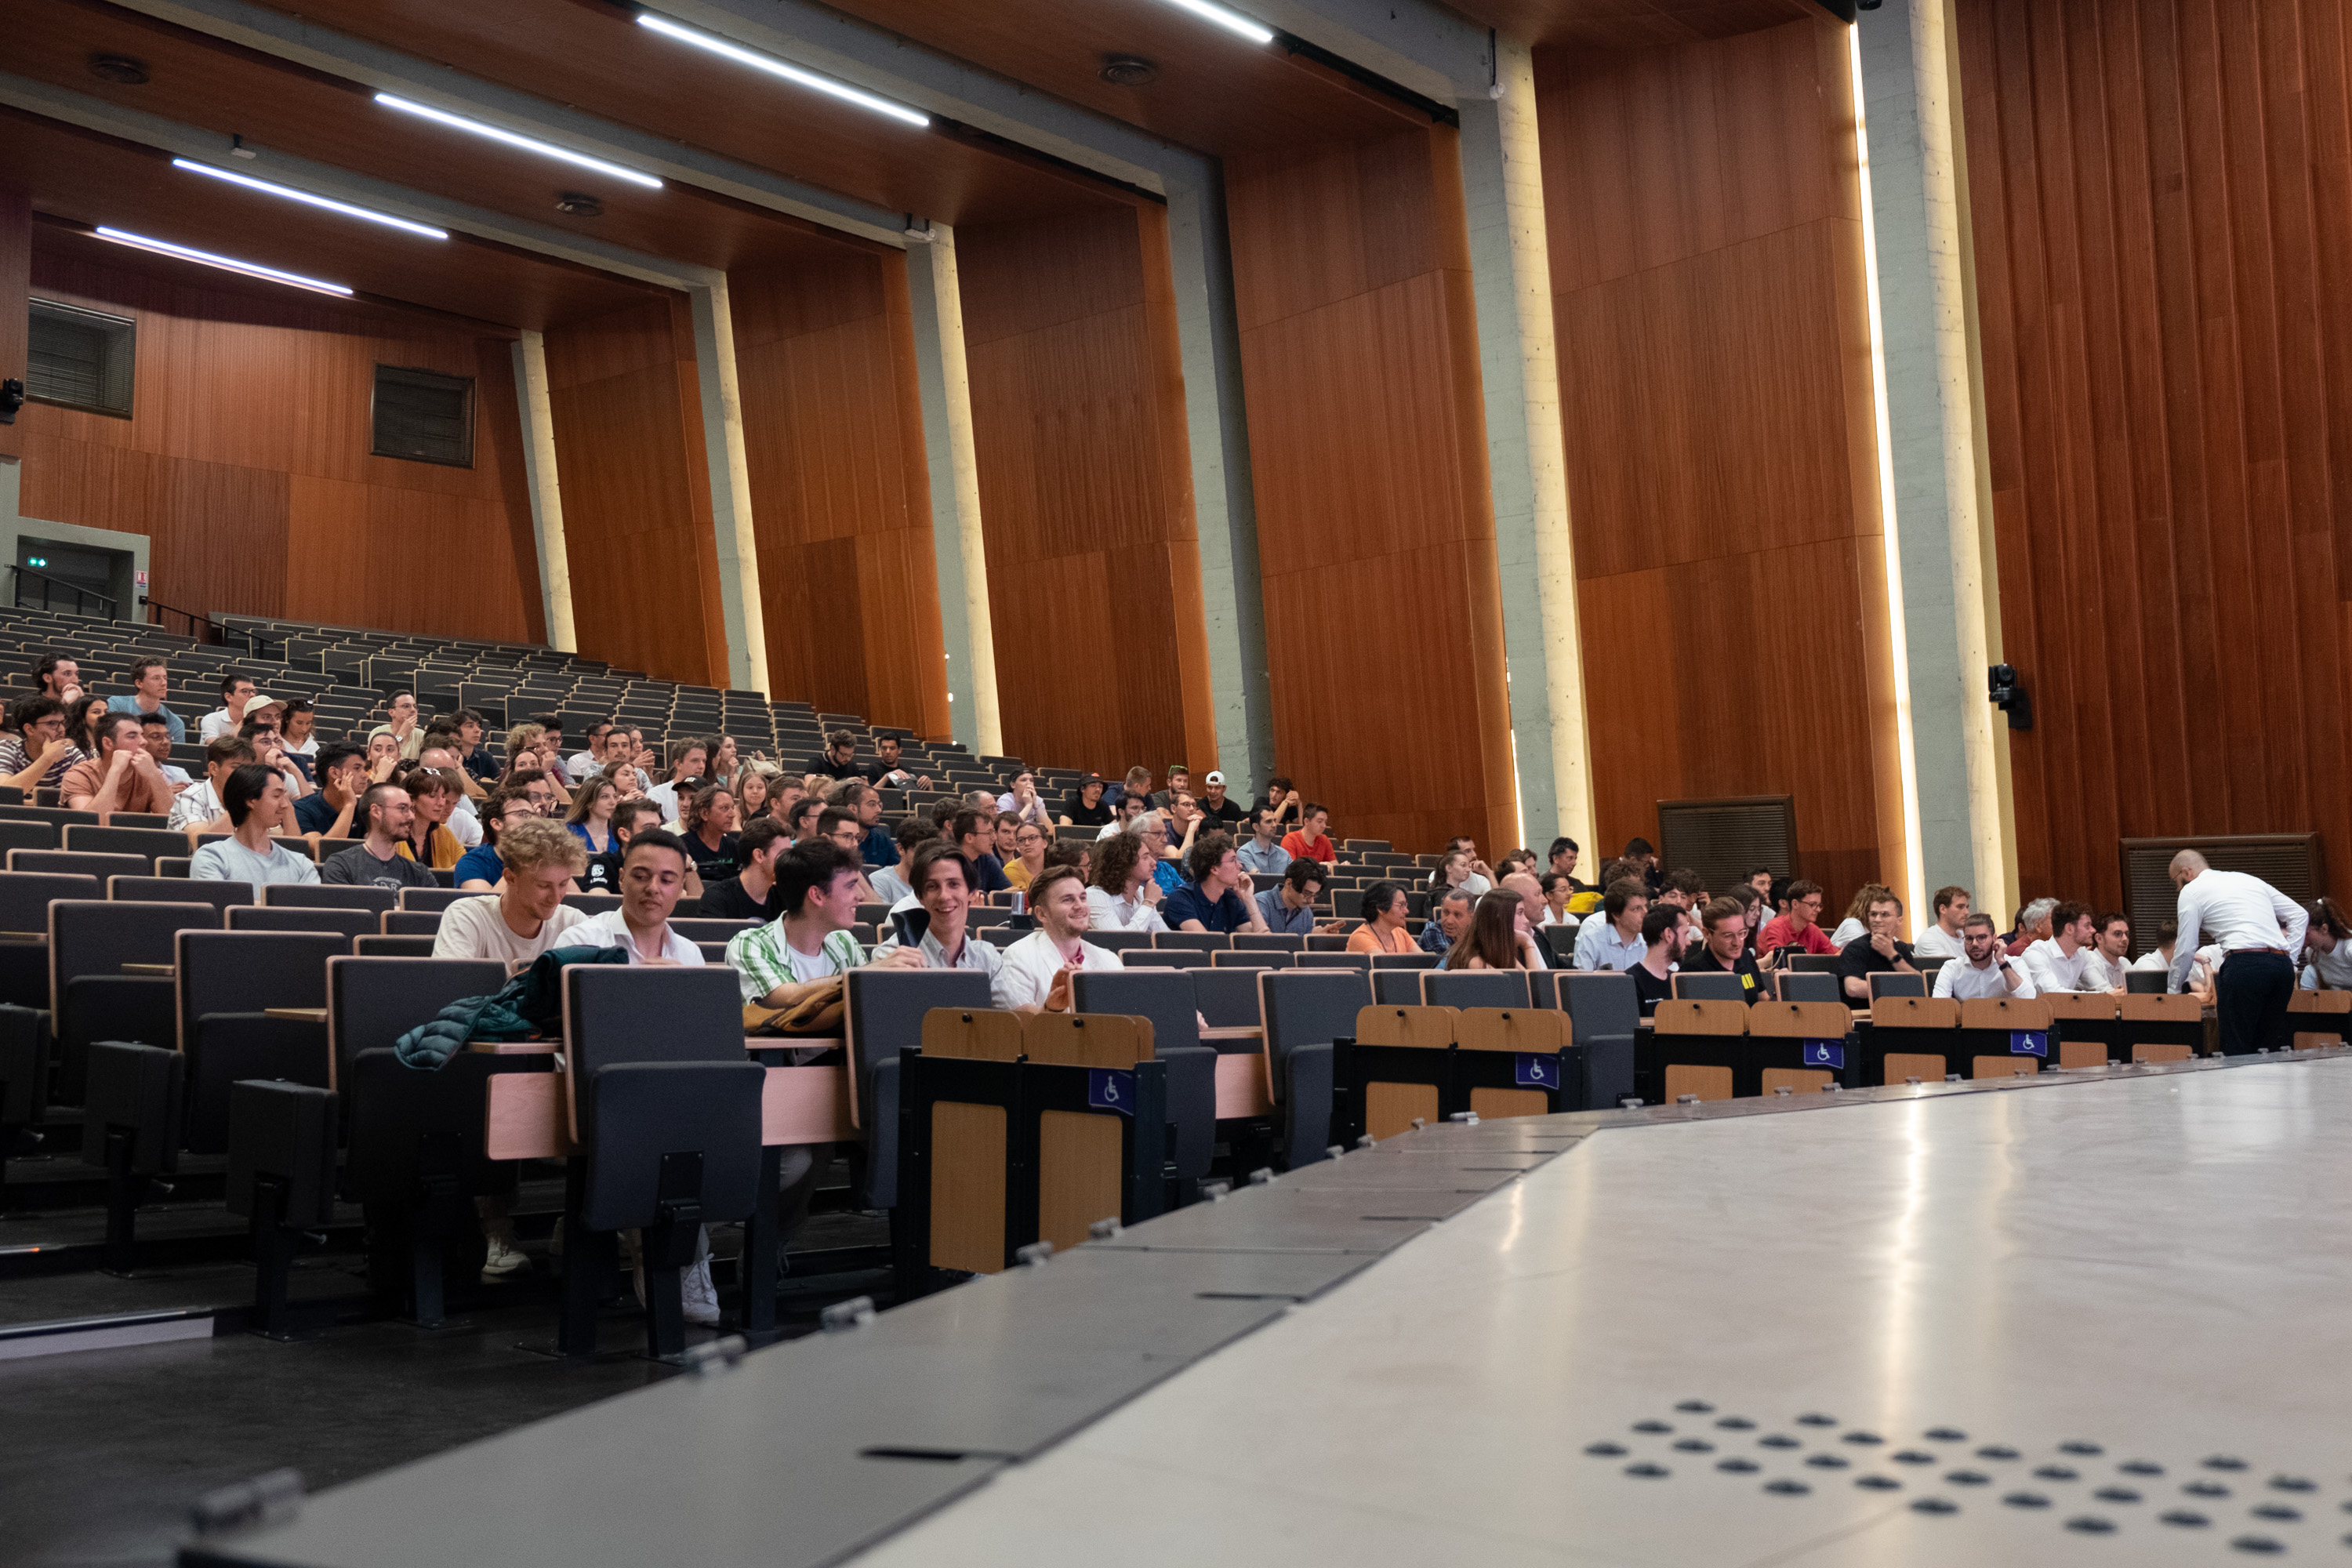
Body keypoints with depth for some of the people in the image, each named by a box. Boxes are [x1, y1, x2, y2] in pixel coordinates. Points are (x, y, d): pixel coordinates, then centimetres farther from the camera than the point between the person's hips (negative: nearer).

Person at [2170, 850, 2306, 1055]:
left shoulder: (2191, 891, 9)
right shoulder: (2250, 880, 27)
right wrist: (2290, 958, 19)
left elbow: (2186, 949, 8)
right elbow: (2300, 915, 23)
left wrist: (2173, 989, 20)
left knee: (2236, 1049, -5)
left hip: (2244, 964, -6)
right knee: (2268, 1047, 10)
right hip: (2283, 964, 6)